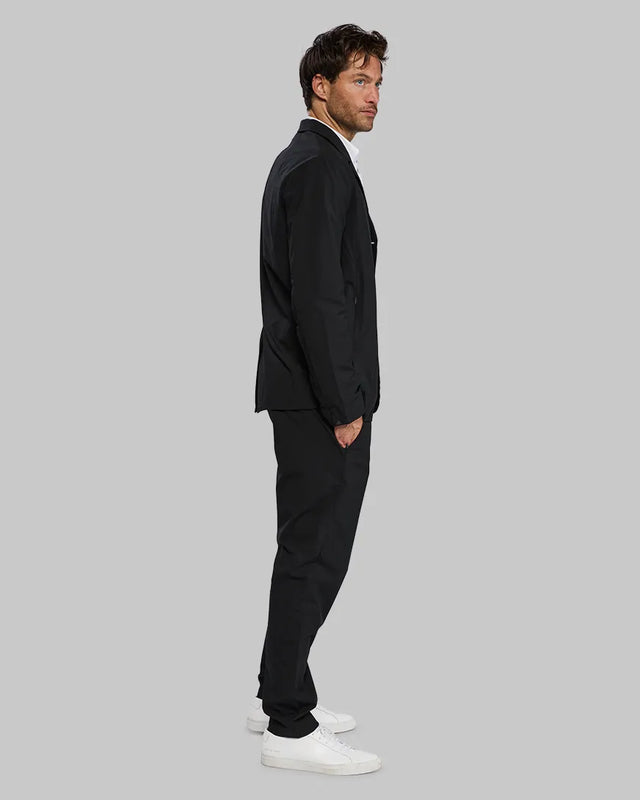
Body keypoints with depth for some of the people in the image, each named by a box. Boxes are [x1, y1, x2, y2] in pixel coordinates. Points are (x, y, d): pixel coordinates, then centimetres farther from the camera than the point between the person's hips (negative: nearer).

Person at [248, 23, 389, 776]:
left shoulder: (301, 161, 16)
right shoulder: (320, 166, -16)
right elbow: (318, 297, -23)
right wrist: (344, 406, -19)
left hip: (309, 394, 10)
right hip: (322, 400, -10)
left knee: (308, 548, 16)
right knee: (316, 552, -5)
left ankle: (279, 692, 27)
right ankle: (290, 728, 3)